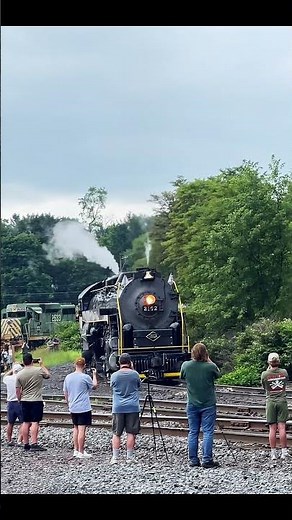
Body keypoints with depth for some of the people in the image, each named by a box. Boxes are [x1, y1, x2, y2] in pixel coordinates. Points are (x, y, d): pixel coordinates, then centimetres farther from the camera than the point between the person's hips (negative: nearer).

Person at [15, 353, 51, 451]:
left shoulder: (19, 374, 0)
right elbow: (48, 375, 12)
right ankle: (34, 444, -14)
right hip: (36, 400, -4)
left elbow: (18, 391, 3)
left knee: (26, 422, 10)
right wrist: (42, 365, 20)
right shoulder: (39, 370, -8)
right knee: (35, 422, -7)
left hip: (25, 401, 4)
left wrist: (20, 400, 19)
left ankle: (26, 444, 15)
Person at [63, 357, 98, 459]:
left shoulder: (68, 377, 4)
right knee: (82, 429, -4)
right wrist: (94, 374, 15)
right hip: (84, 408, -6)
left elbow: (65, 393, 11)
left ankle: (76, 450, 22)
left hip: (73, 408, 6)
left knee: (76, 428, 17)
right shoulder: (86, 377, -13)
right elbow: (94, 386, 4)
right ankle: (81, 452, -2)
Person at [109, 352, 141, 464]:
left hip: (118, 408, 0)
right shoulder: (135, 374, -4)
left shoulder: (114, 375, -3)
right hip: (132, 408, 0)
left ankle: (115, 457, 2)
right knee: (131, 433, 3)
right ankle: (130, 457, 5)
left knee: (116, 433, 5)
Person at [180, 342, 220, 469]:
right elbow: (218, 374, 7)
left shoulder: (186, 365, -7)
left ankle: (193, 460, 11)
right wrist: (209, 361, 7)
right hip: (208, 405, -3)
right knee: (208, 432, 0)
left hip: (192, 405, 3)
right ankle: (207, 460, -3)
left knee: (193, 432, 9)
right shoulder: (210, 367, -13)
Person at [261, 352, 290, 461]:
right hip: (282, 401, 1)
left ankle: (273, 453, 2)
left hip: (271, 402, -1)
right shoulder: (284, 372, -3)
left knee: (272, 428, 1)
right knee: (282, 427, 2)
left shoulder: (265, 374, -8)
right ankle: (284, 452, 3)